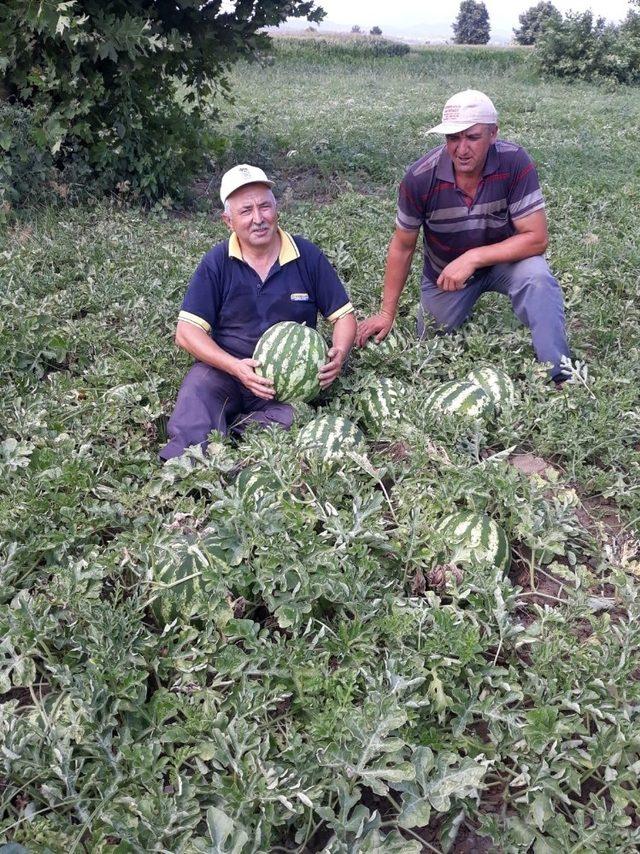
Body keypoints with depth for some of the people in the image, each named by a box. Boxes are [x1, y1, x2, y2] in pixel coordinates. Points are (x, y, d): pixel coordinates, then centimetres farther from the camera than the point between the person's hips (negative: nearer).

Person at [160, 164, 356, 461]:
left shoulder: (307, 256, 3)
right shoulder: (216, 263, 1)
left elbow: (344, 315, 8)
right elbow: (187, 332, -4)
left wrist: (339, 355, -16)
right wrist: (235, 367, -21)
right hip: (225, 370, 0)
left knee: (296, 419, -32)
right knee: (197, 386, -33)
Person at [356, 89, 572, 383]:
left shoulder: (515, 163, -28)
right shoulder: (421, 177, -24)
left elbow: (536, 238, -26)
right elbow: (402, 247, -11)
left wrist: (473, 258, -36)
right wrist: (386, 313, -9)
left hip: (503, 259, -2)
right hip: (443, 274, 2)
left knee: (537, 277, -34)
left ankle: (559, 375, -23)